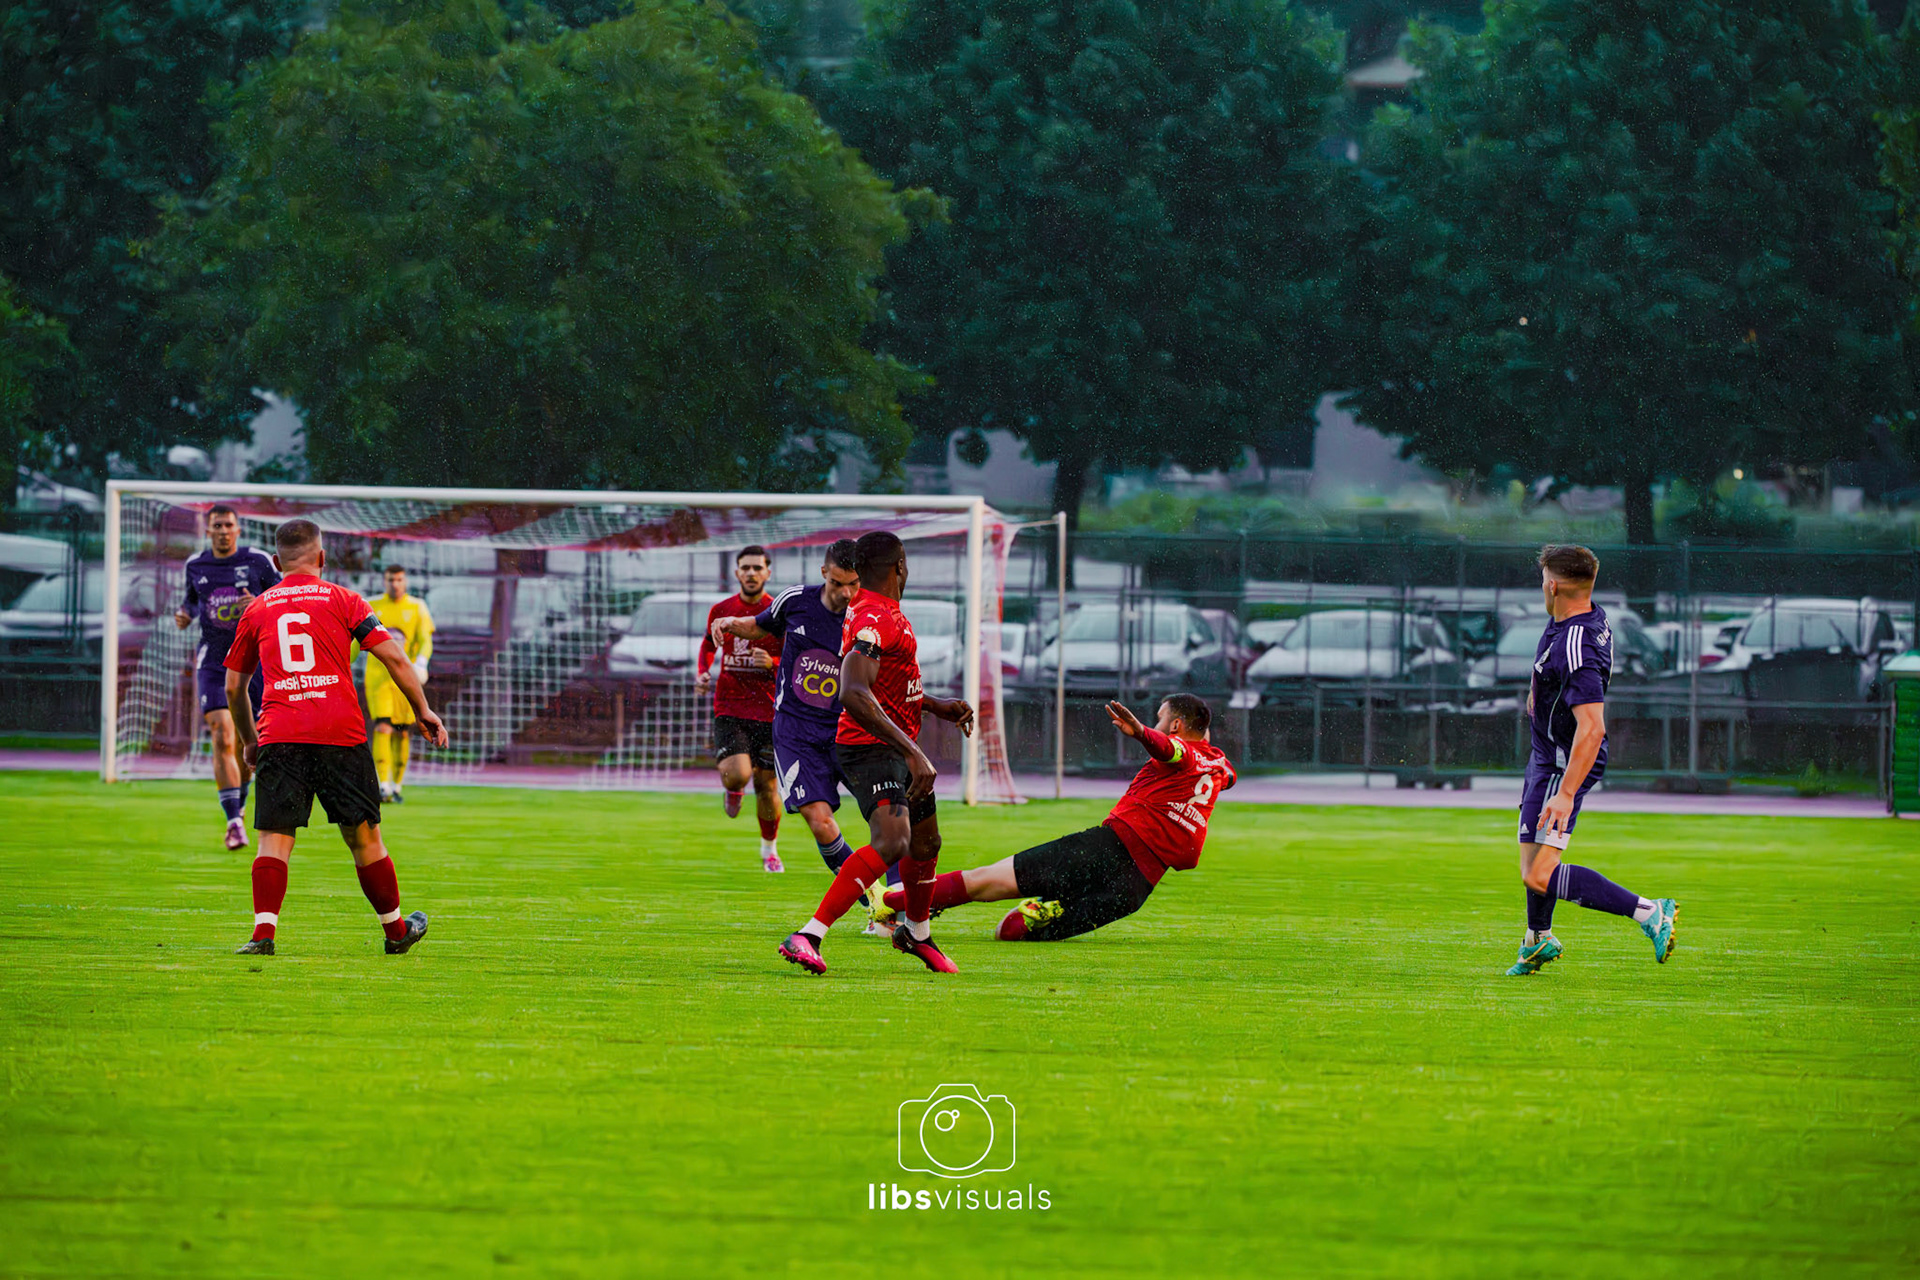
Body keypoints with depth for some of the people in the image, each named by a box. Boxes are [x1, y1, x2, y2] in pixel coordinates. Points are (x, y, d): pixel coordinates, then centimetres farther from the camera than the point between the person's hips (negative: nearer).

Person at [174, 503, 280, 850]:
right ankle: (234, 821, -17)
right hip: (213, 662, 1)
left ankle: (239, 804, 32)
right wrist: (186, 613, 3)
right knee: (223, 737, -15)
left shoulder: (257, 561, -1)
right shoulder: (196, 566, 7)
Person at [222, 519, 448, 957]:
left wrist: (249, 740, 34)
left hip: (278, 736, 1)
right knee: (364, 837, 10)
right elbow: (393, 658, 3)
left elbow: (233, 686, 20)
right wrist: (423, 711, 13)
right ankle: (395, 931, 23)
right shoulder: (342, 600, 10)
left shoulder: (256, 611, 15)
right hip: (340, 733, -1)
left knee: (274, 839, -2)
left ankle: (264, 932, -18)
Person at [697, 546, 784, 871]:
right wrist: (703, 672, 4)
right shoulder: (721, 611, 4)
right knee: (737, 774, -21)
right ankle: (734, 789, 18)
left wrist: (772, 663, -20)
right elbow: (709, 643, 23)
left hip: (767, 710, 0)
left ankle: (769, 849, 28)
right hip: (729, 708, 0)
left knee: (766, 784, 6)